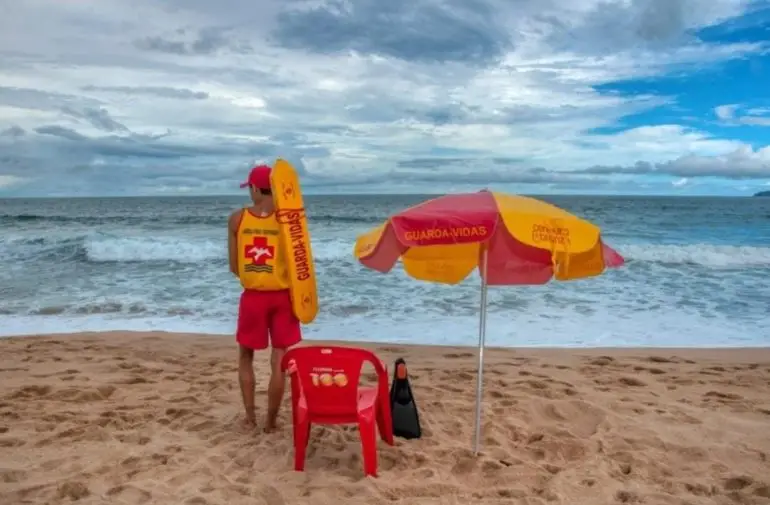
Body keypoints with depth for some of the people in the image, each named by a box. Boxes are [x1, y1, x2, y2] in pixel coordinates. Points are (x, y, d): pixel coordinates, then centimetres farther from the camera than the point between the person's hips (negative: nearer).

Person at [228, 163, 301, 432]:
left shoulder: (237, 218, -5)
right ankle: (270, 420, 15)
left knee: (245, 357, 19)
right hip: (282, 296, -1)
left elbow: (234, 267, 0)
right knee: (278, 362, 8)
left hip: (253, 296, 1)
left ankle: (250, 417, 21)